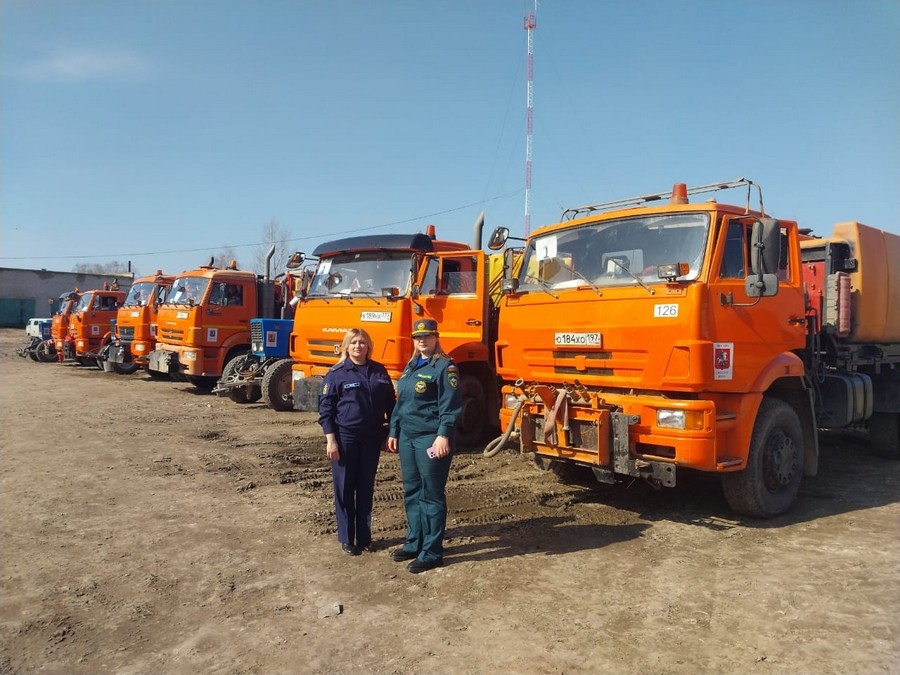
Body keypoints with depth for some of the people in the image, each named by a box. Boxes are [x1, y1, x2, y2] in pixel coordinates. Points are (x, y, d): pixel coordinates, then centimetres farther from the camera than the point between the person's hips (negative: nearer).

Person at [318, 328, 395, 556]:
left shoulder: (380, 371, 6)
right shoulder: (336, 374, -5)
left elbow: (390, 403, 11)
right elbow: (325, 408, -6)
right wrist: (331, 440, -11)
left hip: (372, 437, 3)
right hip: (345, 437, -3)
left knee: (366, 487, 11)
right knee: (345, 487, 4)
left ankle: (365, 537, 22)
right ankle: (347, 539, 17)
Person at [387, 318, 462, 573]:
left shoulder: (444, 366, -8)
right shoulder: (410, 366, 16)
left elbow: (450, 406, -15)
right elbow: (400, 402, 20)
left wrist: (443, 435, -23)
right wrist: (394, 432, 17)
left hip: (431, 438, -8)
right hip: (407, 437, 8)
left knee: (431, 494, -1)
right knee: (411, 492, 14)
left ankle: (432, 552, 8)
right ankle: (414, 543, 28)